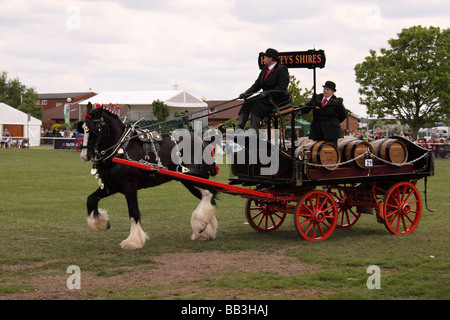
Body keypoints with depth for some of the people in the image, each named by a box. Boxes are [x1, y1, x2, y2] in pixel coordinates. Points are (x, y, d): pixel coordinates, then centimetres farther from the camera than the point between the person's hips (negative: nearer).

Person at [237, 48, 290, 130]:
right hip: (267, 98, 8)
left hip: (278, 99, -8)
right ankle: (239, 128, -25)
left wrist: (267, 93, -27)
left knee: (258, 103, -31)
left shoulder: (282, 69, -8)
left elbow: (282, 88, -18)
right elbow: (256, 85, 15)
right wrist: (246, 93, -2)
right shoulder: (264, 70, 17)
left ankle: (254, 130, -37)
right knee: (248, 102, -15)